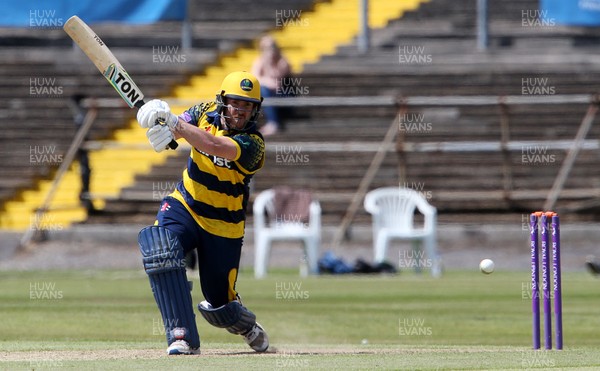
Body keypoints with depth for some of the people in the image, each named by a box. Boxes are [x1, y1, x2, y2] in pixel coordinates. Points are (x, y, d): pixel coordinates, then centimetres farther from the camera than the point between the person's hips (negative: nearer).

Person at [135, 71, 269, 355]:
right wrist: (163, 127, -42)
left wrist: (174, 123, -47)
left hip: (222, 225, -3)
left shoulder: (253, 143, -22)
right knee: (159, 249, -30)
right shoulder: (206, 113, -6)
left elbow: (212, 145, -38)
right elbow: (176, 127, -17)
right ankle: (183, 336, -28)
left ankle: (247, 325, 45)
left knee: (219, 301, 5)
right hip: (184, 206, 3)